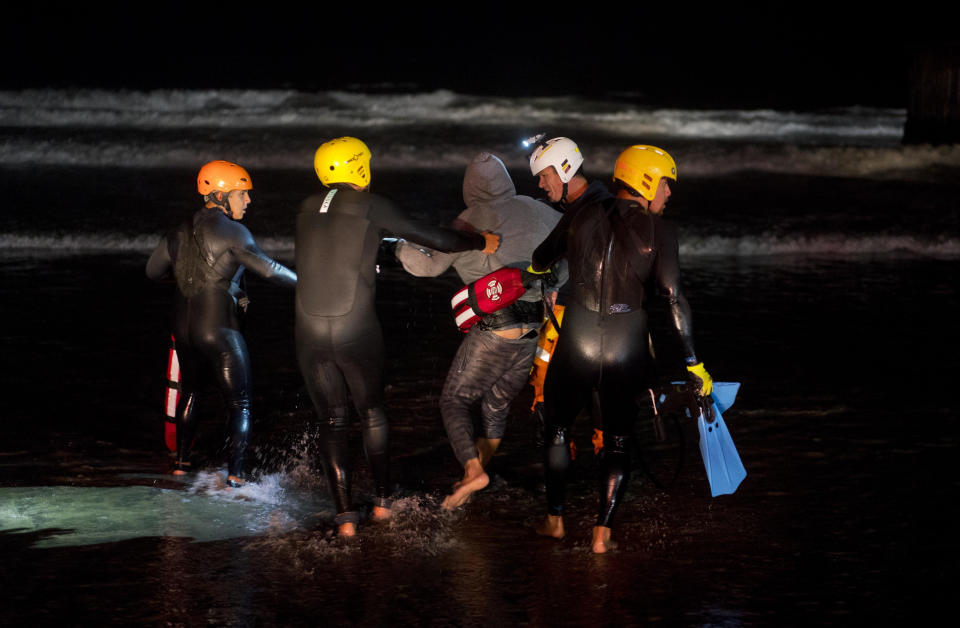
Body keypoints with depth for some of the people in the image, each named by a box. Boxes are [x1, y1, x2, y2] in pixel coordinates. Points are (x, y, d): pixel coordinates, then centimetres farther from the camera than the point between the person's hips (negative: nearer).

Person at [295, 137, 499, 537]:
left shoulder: (308, 210, 9)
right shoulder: (370, 206, -3)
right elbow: (429, 237, 1)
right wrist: (480, 243, 15)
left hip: (310, 333, 3)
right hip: (357, 331, -3)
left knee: (331, 420, 12)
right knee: (370, 411, 20)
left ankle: (344, 515, 7)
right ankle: (382, 499, 25)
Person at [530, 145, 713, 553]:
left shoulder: (581, 218, 4)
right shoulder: (658, 231, -6)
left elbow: (540, 261, 18)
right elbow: (673, 297, -10)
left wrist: (539, 267, 44)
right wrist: (693, 363, -7)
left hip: (577, 336, 1)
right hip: (627, 343, -1)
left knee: (557, 427, 23)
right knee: (618, 441, 14)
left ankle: (554, 520, 27)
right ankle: (602, 533, 8)